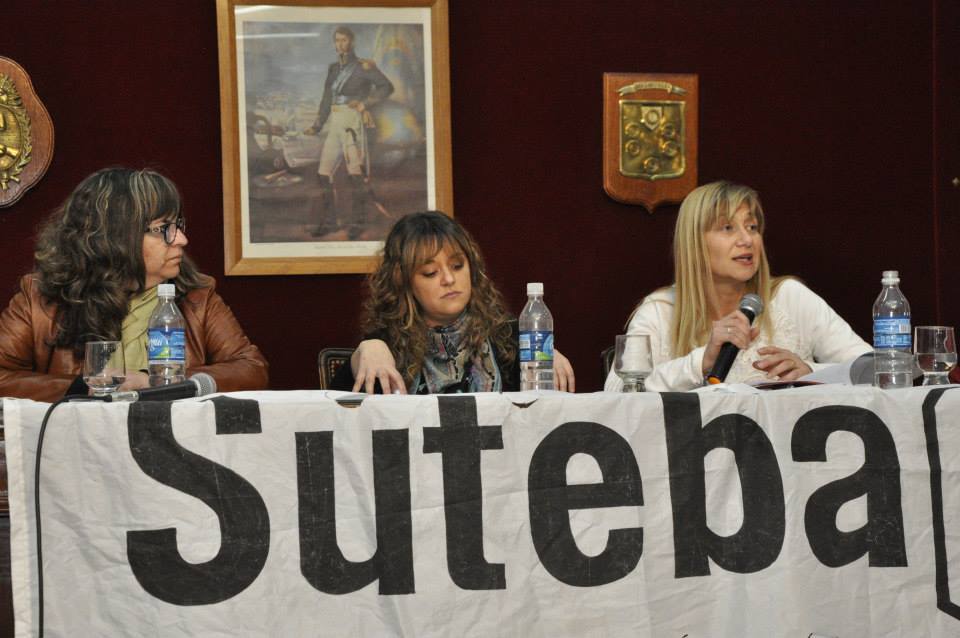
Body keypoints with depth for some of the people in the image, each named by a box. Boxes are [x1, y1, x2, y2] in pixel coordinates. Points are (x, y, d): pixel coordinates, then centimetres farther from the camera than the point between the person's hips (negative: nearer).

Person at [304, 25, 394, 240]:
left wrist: (364, 103, -15)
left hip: (353, 121, -6)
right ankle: (327, 222, 8)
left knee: (356, 172, -9)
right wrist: (316, 127, 12)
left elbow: (387, 87, -7)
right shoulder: (334, 69, 18)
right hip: (335, 123, 6)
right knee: (324, 172, 1)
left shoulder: (363, 66, -1)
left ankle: (356, 223, -4)